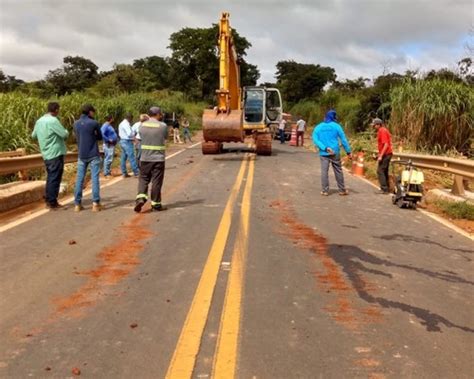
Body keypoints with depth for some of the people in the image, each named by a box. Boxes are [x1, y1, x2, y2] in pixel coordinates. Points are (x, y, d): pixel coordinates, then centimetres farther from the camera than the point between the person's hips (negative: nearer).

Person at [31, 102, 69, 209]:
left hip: (46, 154, 8)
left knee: (50, 177, 16)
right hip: (56, 153, -8)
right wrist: (66, 131, 4)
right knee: (55, 178, -3)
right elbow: (65, 134, -18)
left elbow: (33, 135, 18)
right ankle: (52, 202, -1)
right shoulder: (53, 121, -17)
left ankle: (48, 199, 21)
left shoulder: (39, 121, 8)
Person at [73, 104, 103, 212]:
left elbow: (77, 138, 16)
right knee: (95, 178, -2)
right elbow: (100, 137, 4)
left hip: (82, 155, 4)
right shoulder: (94, 123, -8)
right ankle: (95, 203, -4)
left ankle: (77, 204, 7)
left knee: (79, 179, 7)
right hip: (93, 155, -4)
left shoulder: (76, 124, 6)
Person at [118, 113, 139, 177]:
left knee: (123, 158, 10)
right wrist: (134, 134, -3)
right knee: (132, 158, -8)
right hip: (127, 142, -10)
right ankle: (136, 173, -7)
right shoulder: (126, 124, -16)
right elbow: (130, 133, -23)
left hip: (122, 141, 10)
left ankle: (124, 173, 13)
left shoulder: (121, 124, 16)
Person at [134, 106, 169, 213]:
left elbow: (141, 137, 9)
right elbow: (165, 138, 5)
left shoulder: (142, 125, 2)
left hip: (145, 158, 3)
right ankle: (156, 204, 12)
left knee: (143, 178, 14)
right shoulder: (163, 126, -7)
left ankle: (141, 197, -6)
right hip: (158, 158, -2)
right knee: (156, 181, 5)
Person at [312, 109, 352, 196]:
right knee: (338, 171, 8)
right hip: (335, 152, -1)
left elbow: (315, 140, -7)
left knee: (324, 171, 3)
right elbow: (344, 140, -2)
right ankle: (342, 190, 16)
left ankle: (325, 190, 3)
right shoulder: (336, 126, 0)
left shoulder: (318, 127, 6)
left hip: (323, 153, 1)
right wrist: (348, 152, 2)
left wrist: (325, 148, -14)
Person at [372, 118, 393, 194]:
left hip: (385, 154, -10)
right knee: (384, 171, 14)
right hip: (387, 154, 10)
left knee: (380, 171, -9)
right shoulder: (383, 130, 15)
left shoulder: (382, 131, -15)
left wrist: (381, 156, -24)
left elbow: (386, 144, -22)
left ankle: (384, 189, -9)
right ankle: (386, 188, 19)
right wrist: (380, 154, 22)